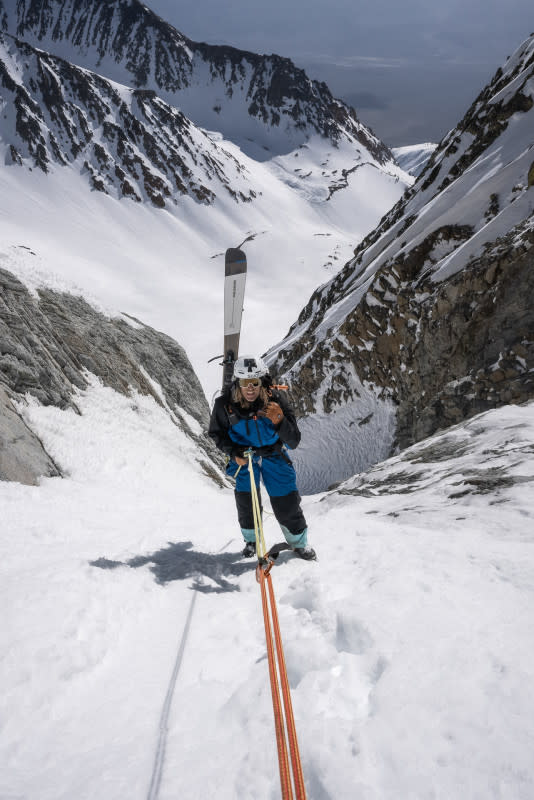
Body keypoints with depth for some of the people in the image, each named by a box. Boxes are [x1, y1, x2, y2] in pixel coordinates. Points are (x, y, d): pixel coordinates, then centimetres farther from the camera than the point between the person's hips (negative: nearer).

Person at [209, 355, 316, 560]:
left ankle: (299, 542, 26)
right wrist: (233, 452, -19)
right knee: (246, 500, -5)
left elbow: (294, 442, -23)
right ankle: (251, 539, 26)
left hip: (273, 455, 0)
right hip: (243, 456, 0)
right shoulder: (225, 404, -23)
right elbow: (217, 433, -2)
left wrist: (279, 421, -42)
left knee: (286, 503, -1)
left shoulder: (276, 399, -25)